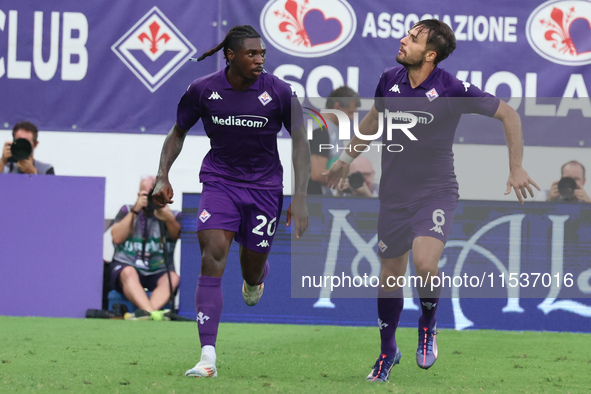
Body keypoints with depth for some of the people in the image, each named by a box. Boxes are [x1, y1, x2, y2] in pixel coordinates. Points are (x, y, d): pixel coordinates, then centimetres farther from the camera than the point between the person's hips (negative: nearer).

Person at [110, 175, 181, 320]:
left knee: (173, 278, -31)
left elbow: (176, 235, -10)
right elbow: (117, 237, -5)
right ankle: (151, 313, -56)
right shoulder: (127, 211, 11)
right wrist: (135, 211, -10)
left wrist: (168, 218, -30)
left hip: (158, 272, 1)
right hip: (127, 265, -1)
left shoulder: (173, 216, 11)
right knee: (129, 273, -35)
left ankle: (143, 313, -53)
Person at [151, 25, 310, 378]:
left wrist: (300, 198, -11)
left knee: (253, 270, 8)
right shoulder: (202, 90, -9)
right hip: (219, 180, 0)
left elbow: (301, 142, -4)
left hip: (264, 185, 0)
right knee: (213, 255, -20)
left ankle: (255, 279, 53)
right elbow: (179, 131, 8)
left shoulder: (279, 92, -13)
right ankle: (208, 358, -24)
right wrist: (163, 177, -3)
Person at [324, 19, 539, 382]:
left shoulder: (453, 90, -16)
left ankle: (428, 325, 4)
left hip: (436, 192, -4)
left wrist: (516, 168, -8)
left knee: (424, 263, -26)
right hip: (394, 195, 4)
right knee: (390, 276, 9)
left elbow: (508, 115, -6)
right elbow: (375, 117, 21)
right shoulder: (390, 80, -2)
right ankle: (388, 351, 30)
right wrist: (348, 156, 26)